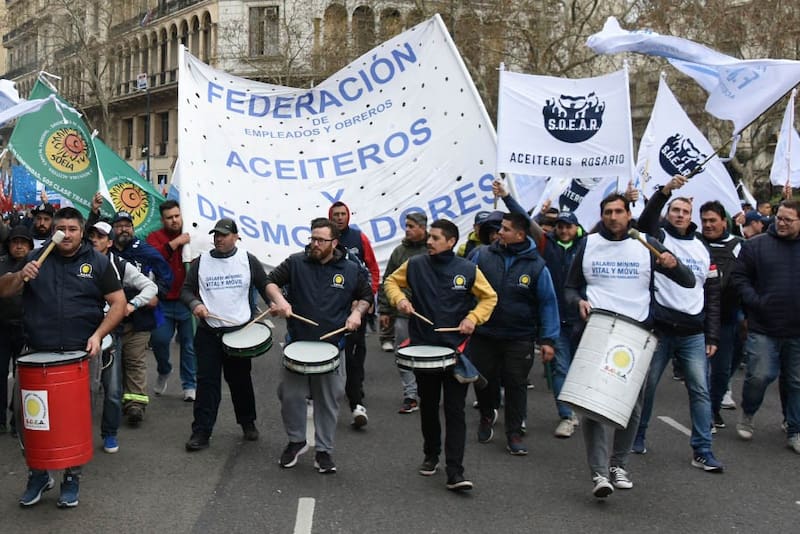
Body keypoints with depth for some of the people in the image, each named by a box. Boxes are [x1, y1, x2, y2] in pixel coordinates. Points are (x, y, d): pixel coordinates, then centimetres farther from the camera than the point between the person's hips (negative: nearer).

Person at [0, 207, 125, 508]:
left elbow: (118, 303, 1)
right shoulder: (37, 258, 8)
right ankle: (38, 474, 25)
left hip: (80, 355, -2)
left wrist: (98, 334, -12)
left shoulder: (97, 262, 2)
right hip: (38, 355, 2)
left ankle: (72, 478, 21)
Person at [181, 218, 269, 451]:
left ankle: (248, 423, 31)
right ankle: (201, 432, 1)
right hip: (208, 332, 0)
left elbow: (265, 286, 7)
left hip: (240, 331, 0)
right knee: (207, 381, -3)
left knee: (240, 380, 12)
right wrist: (195, 304, -14)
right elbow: (186, 290, 6)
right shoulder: (200, 262, 4)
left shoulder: (248, 260, 1)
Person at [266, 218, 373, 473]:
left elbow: (366, 296, 13)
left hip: (331, 347, 0)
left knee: (328, 401, 7)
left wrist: (357, 312, -6)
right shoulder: (296, 263, -2)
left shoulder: (351, 270, 0)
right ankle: (296, 440, 28)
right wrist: (279, 298, -16)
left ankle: (324, 450, 20)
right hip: (297, 343, 0)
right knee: (290, 395, 5)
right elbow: (271, 281, 4)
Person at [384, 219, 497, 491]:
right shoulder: (415, 265, -2)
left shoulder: (468, 270, -5)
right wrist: (399, 298, -7)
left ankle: (455, 472, -5)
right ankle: (431, 455, 35)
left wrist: (473, 318, -11)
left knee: (455, 410, -5)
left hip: (456, 349, -2)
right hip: (423, 347, 2)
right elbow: (391, 281, 13)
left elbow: (489, 297, 5)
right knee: (428, 406, 16)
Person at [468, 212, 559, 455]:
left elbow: (548, 303, -2)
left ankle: (514, 434, 19)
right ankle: (486, 417, 40)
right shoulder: (482, 256, -4)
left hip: (519, 338, -1)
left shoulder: (536, 266, -5)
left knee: (516, 385, 4)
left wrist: (548, 339, -8)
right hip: (483, 333, 1)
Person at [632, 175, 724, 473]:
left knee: (700, 390, -1)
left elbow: (712, 296, 13)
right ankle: (637, 436, 23)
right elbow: (646, 220, -20)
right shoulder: (658, 238, 4)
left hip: (694, 333, 3)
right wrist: (665, 191, -35)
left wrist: (712, 337, 7)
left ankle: (702, 451, 3)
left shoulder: (703, 250, 14)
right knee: (646, 385, 6)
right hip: (658, 328, -3)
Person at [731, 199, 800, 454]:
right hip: (763, 328, -2)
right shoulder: (756, 245, -1)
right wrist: (755, 303, -12)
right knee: (760, 376, -7)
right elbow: (739, 277, 0)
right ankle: (747, 414, 21)